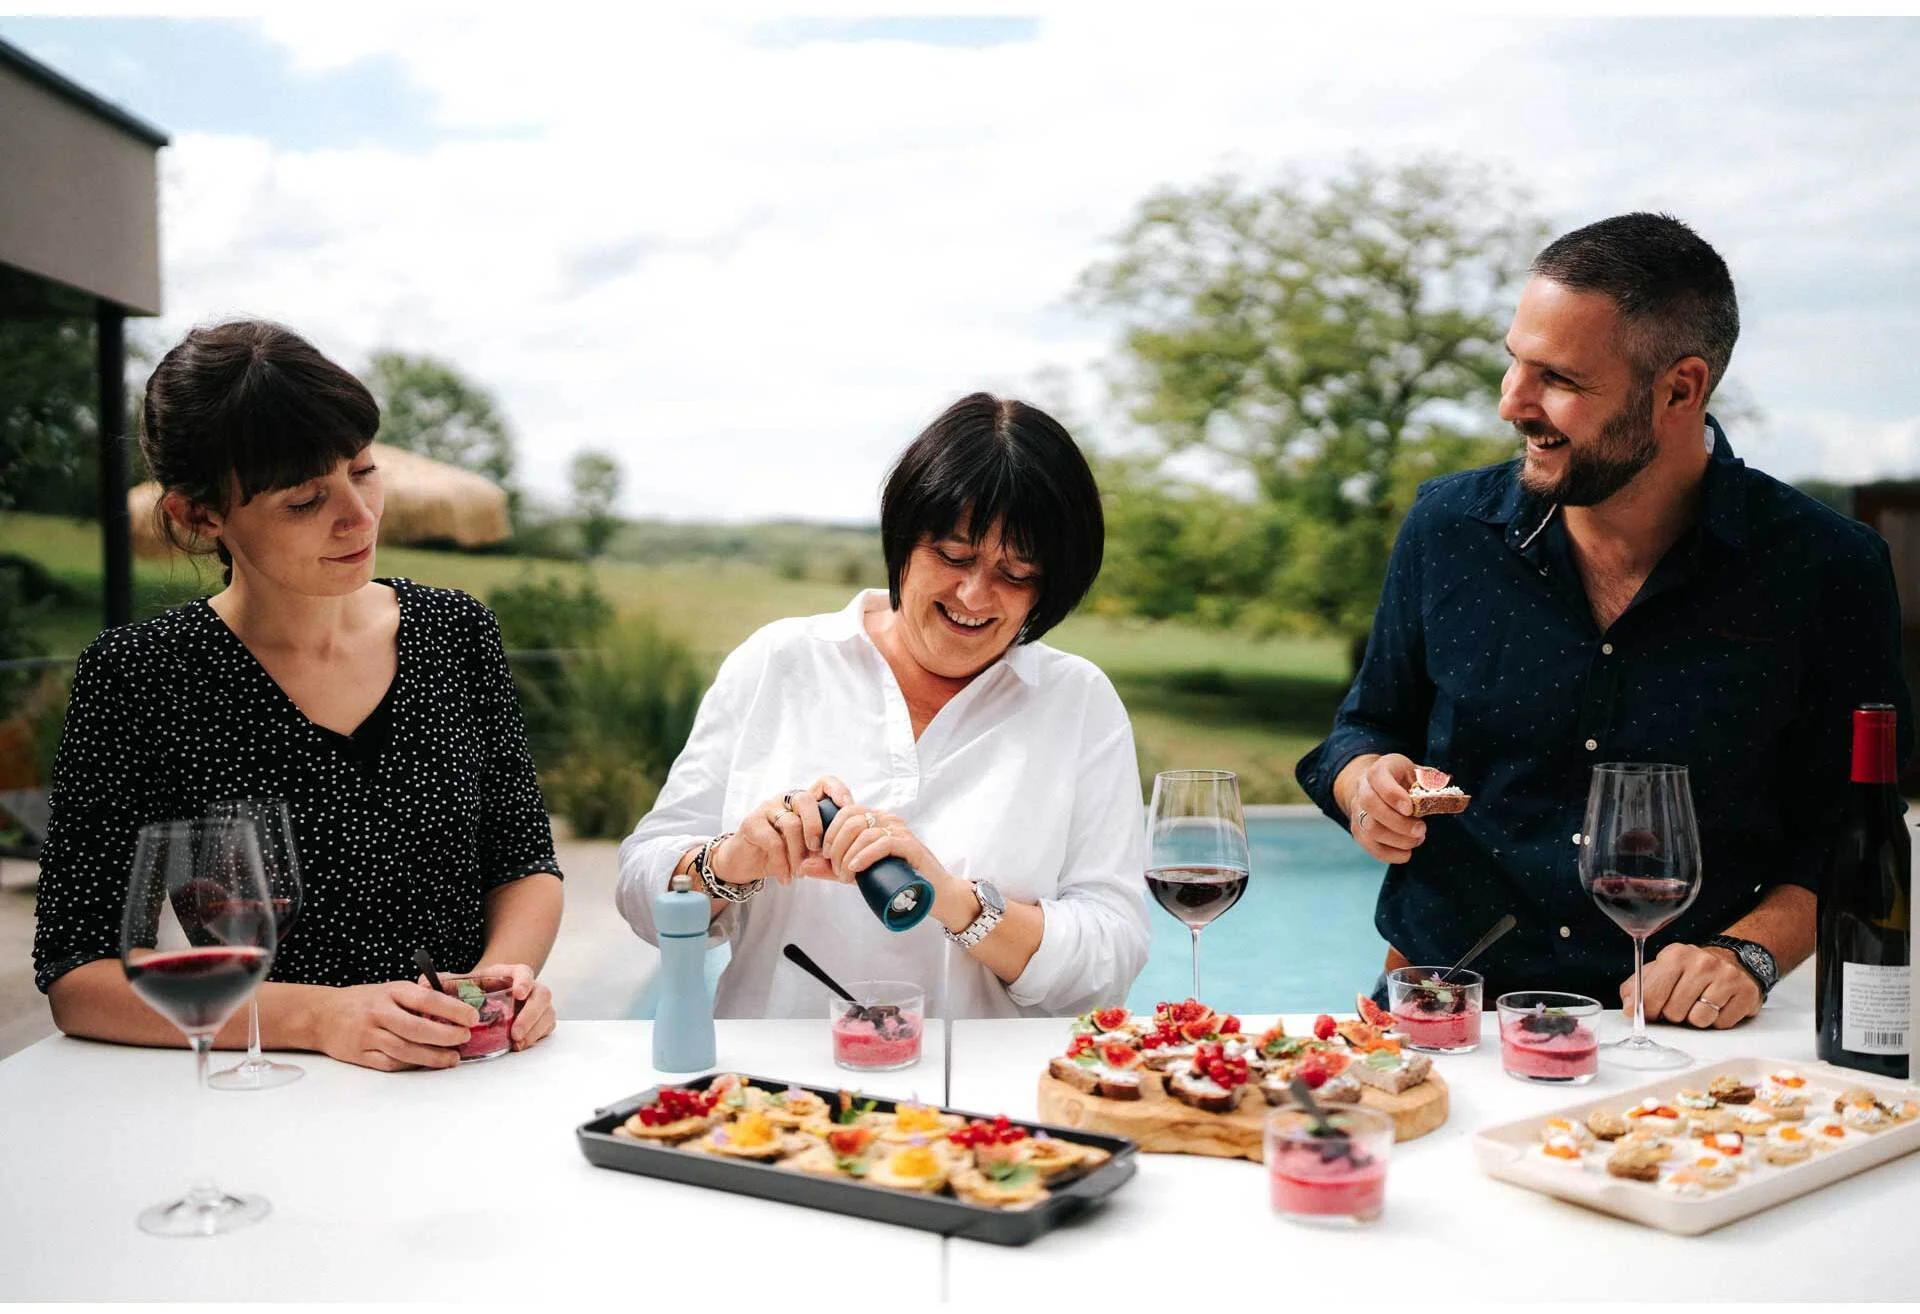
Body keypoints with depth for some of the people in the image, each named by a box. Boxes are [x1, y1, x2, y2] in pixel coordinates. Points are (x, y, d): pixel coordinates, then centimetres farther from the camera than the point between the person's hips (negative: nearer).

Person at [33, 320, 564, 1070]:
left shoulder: (456, 633, 4)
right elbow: (75, 978, -8)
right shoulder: (135, 679, -6)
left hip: (460, 1097, 2)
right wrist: (315, 1017, -20)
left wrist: (505, 972, -11)